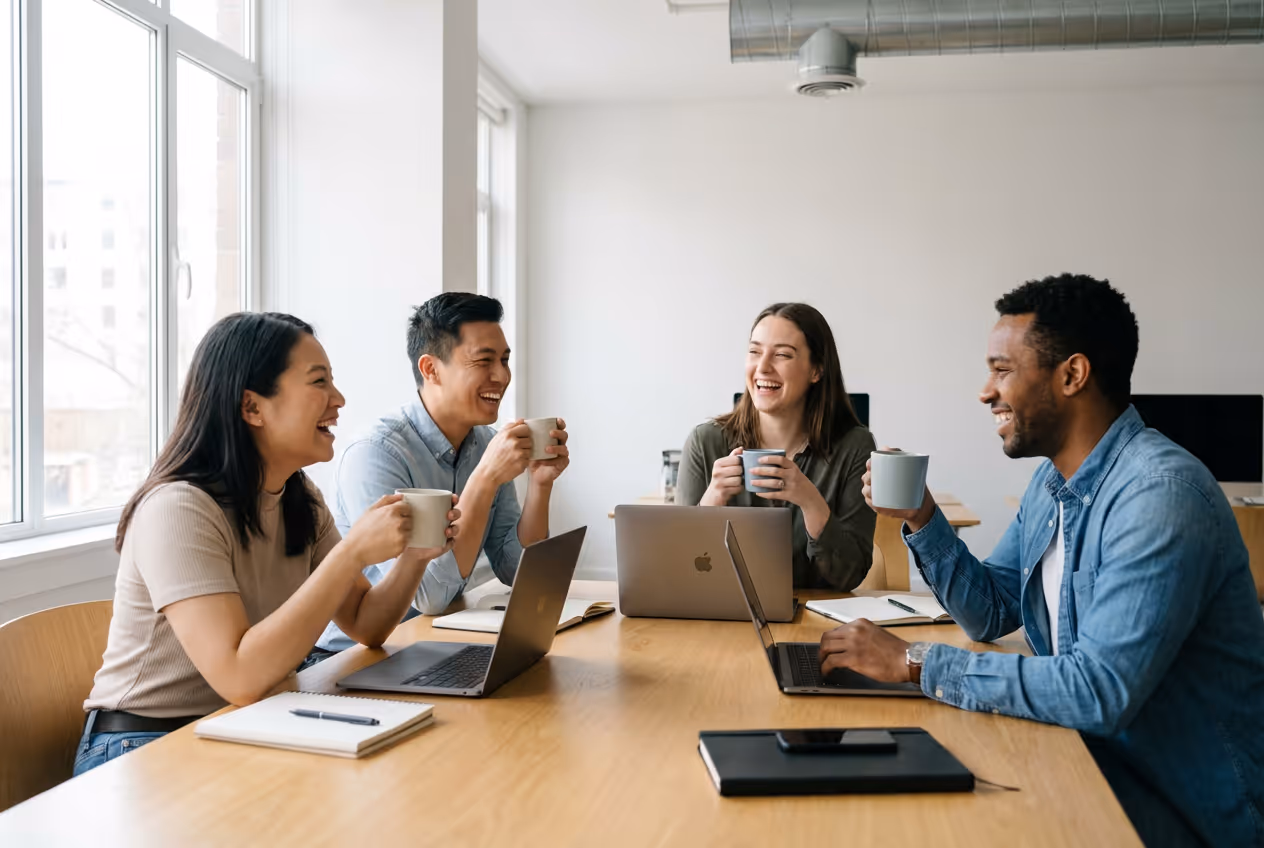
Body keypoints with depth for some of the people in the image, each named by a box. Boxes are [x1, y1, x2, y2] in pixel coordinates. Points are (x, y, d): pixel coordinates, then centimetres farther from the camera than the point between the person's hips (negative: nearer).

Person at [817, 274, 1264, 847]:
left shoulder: (1160, 494, -26)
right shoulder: (1053, 480, 6)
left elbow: (1101, 690, -32)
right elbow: (991, 614, 13)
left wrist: (916, 662, -28)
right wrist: (920, 519, -2)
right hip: (1094, 748, 8)